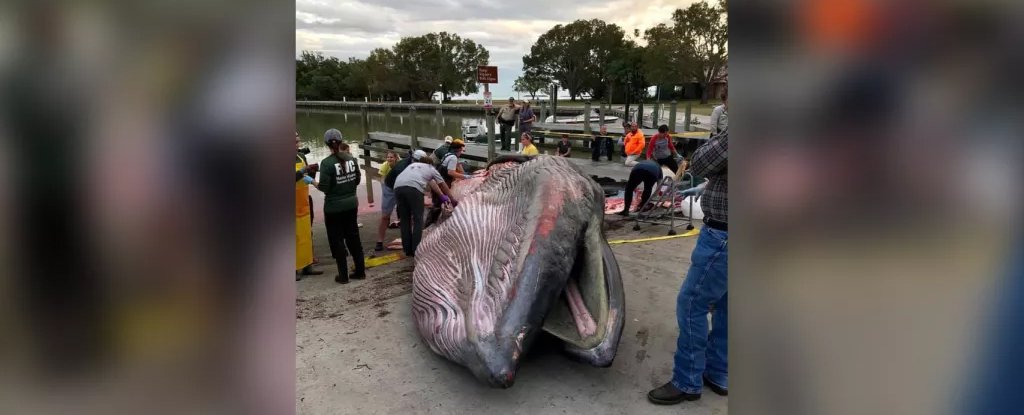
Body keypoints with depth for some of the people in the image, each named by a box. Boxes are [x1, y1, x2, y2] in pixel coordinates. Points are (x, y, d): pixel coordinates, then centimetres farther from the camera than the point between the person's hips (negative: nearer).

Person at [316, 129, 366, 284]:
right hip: (351, 203, 5)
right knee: (353, 237, 16)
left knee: (337, 240, 7)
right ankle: (360, 271, 21)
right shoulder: (352, 159, -2)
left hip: (334, 207, -5)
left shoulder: (327, 162, -18)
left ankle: (343, 275, 12)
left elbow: (324, 187, -17)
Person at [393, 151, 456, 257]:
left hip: (398, 187, 5)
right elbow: (443, 185, 39)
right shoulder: (431, 169, 28)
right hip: (413, 188, -5)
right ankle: (416, 250, 3)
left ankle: (407, 249, 19)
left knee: (404, 220, 14)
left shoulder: (412, 165, 39)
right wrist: (452, 199, 53)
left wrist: (442, 196, 51)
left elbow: (432, 183, 45)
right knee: (418, 220, 6)